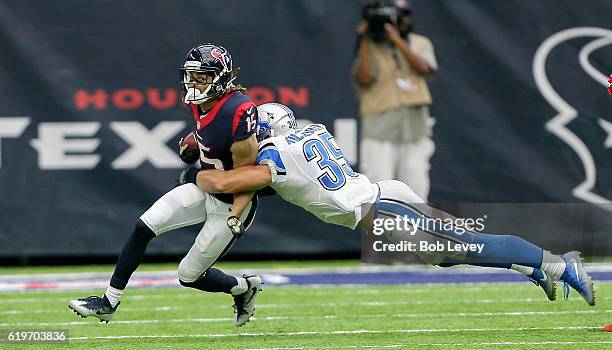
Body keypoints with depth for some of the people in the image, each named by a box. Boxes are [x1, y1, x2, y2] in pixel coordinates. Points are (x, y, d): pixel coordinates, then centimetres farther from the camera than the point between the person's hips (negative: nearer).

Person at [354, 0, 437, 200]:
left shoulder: (420, 44, 11)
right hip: (380, 131, -3)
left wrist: (398, 41, -14)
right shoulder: (370, 48, 3)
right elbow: (364, 79, -12)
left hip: (415, 130, 3)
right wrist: (365, 42, -13)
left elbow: (424, 68, -9)